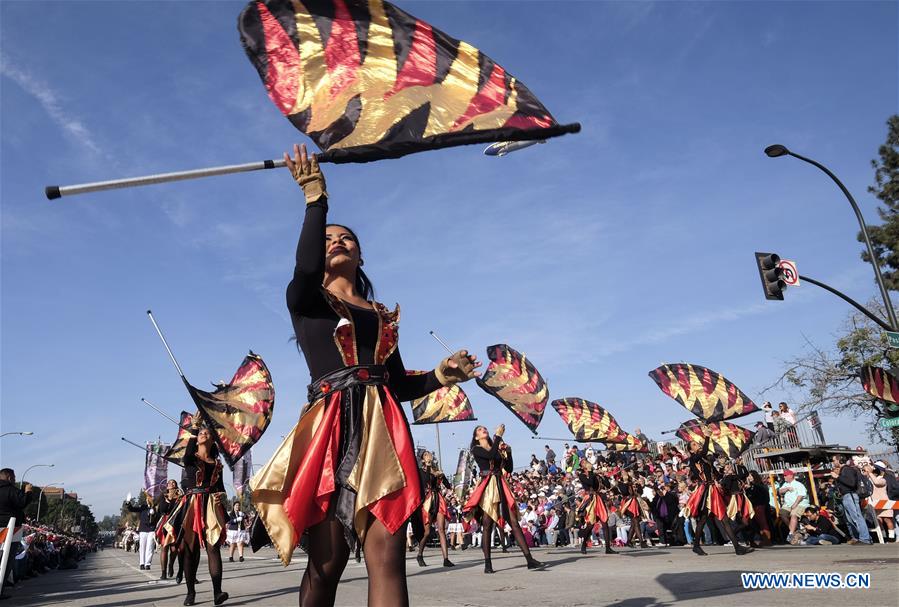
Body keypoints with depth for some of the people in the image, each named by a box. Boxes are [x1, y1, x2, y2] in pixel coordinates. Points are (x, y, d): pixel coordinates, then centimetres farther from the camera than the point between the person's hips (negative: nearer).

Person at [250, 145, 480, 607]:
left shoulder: (384, 316, 22)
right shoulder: (305, 300, 11)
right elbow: (306, 267, -14)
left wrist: (441, 375, 2)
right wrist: (315, 198, -8)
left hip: (383, 430, 3)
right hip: (330, 428, -3)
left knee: (387, 558, -6)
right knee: (327, 563, -1)